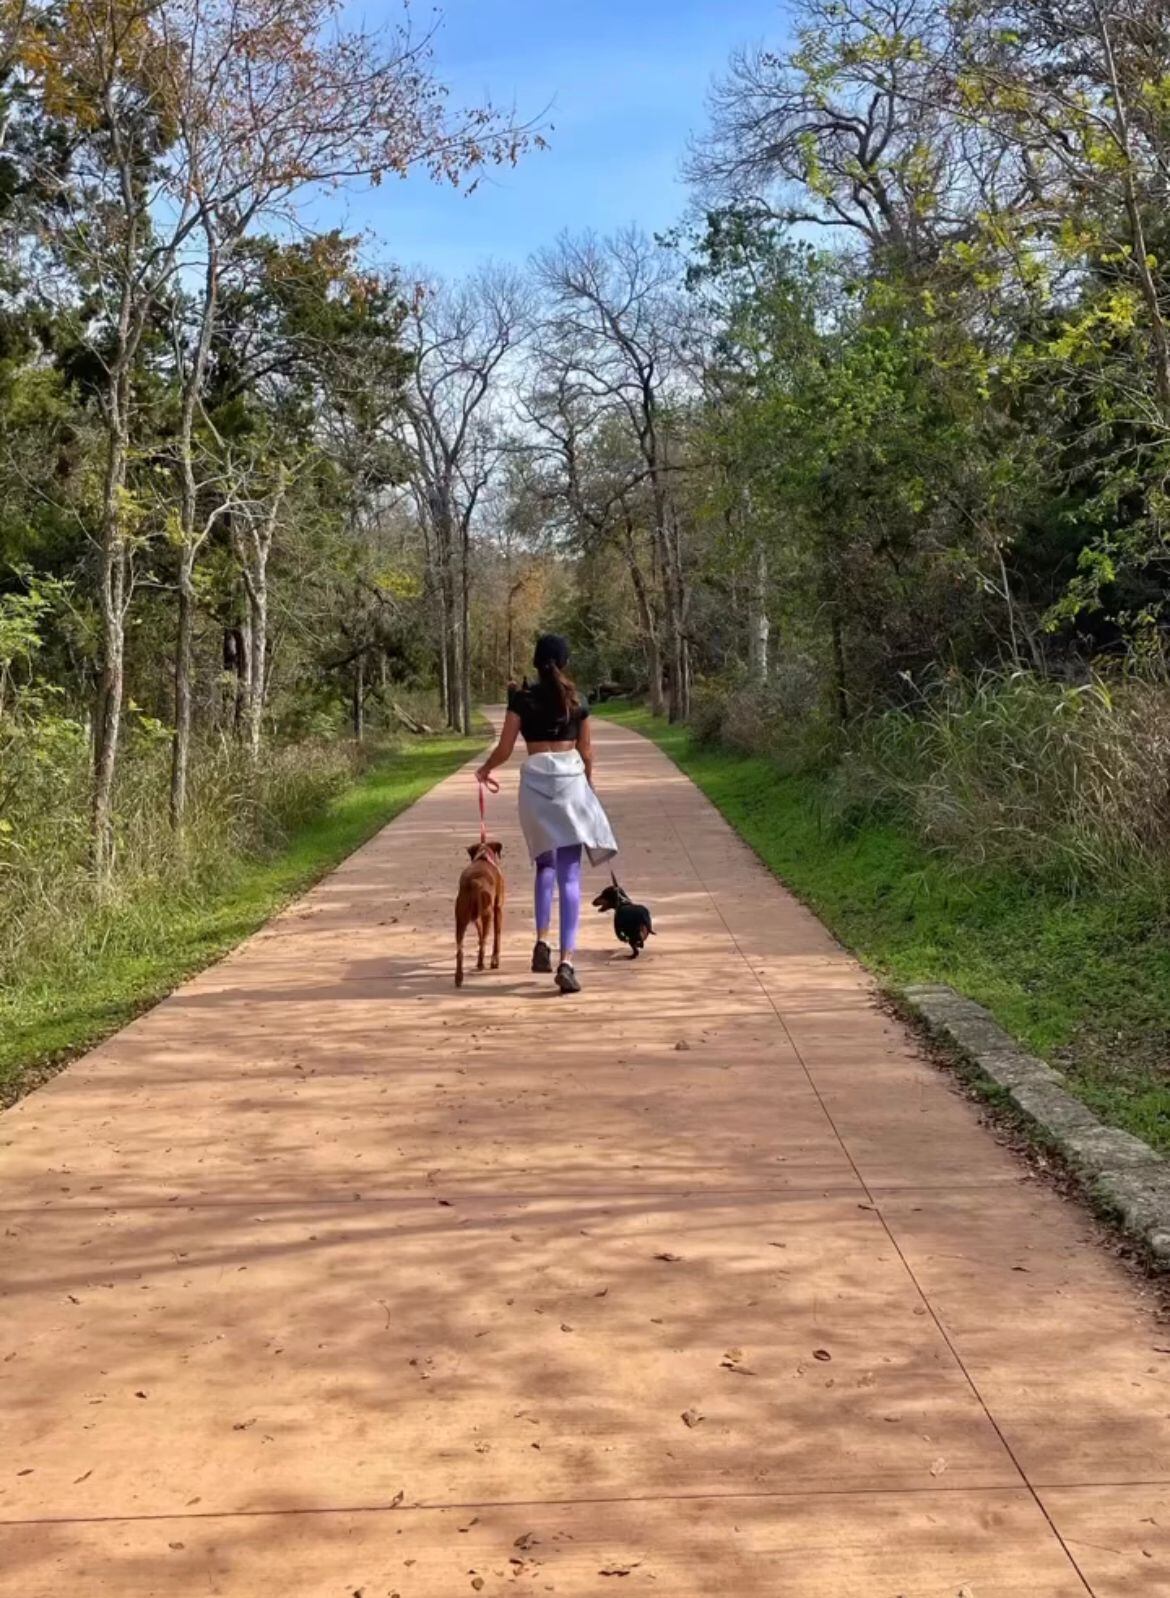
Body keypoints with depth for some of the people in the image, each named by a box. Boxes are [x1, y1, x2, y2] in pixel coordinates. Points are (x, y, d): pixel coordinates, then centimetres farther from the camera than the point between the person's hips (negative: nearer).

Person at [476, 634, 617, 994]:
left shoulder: (522, 698, -1)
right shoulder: (576, 699, 4)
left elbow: (505, 749, 0)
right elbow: (586, 750, 12)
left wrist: (485, 769, 21)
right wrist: (588, 779, 31)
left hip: (536, 781, 0)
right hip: (571, 779, 0)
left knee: (546, 863, 21)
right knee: (570, 873, -3)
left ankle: (543, 941, 7)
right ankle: (566, 960, -12)